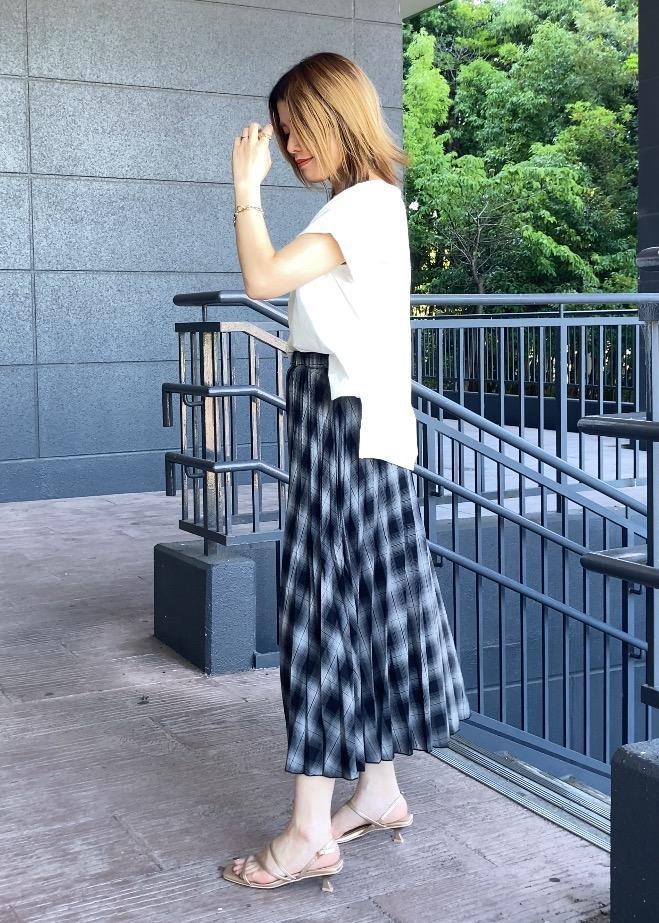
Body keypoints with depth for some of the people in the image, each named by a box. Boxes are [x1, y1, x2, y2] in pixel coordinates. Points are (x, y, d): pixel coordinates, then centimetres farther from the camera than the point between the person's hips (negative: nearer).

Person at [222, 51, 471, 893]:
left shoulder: (366, 203, -13)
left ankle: (310, 834, -1)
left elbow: (263, 278, -22)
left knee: (322, 609, -8)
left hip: (345, 421, -10)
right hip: (337, 422, 10)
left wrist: (247, 186, -11)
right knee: (363, 605, 12)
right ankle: (380, 793, 23)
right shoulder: (360, 206, 17)